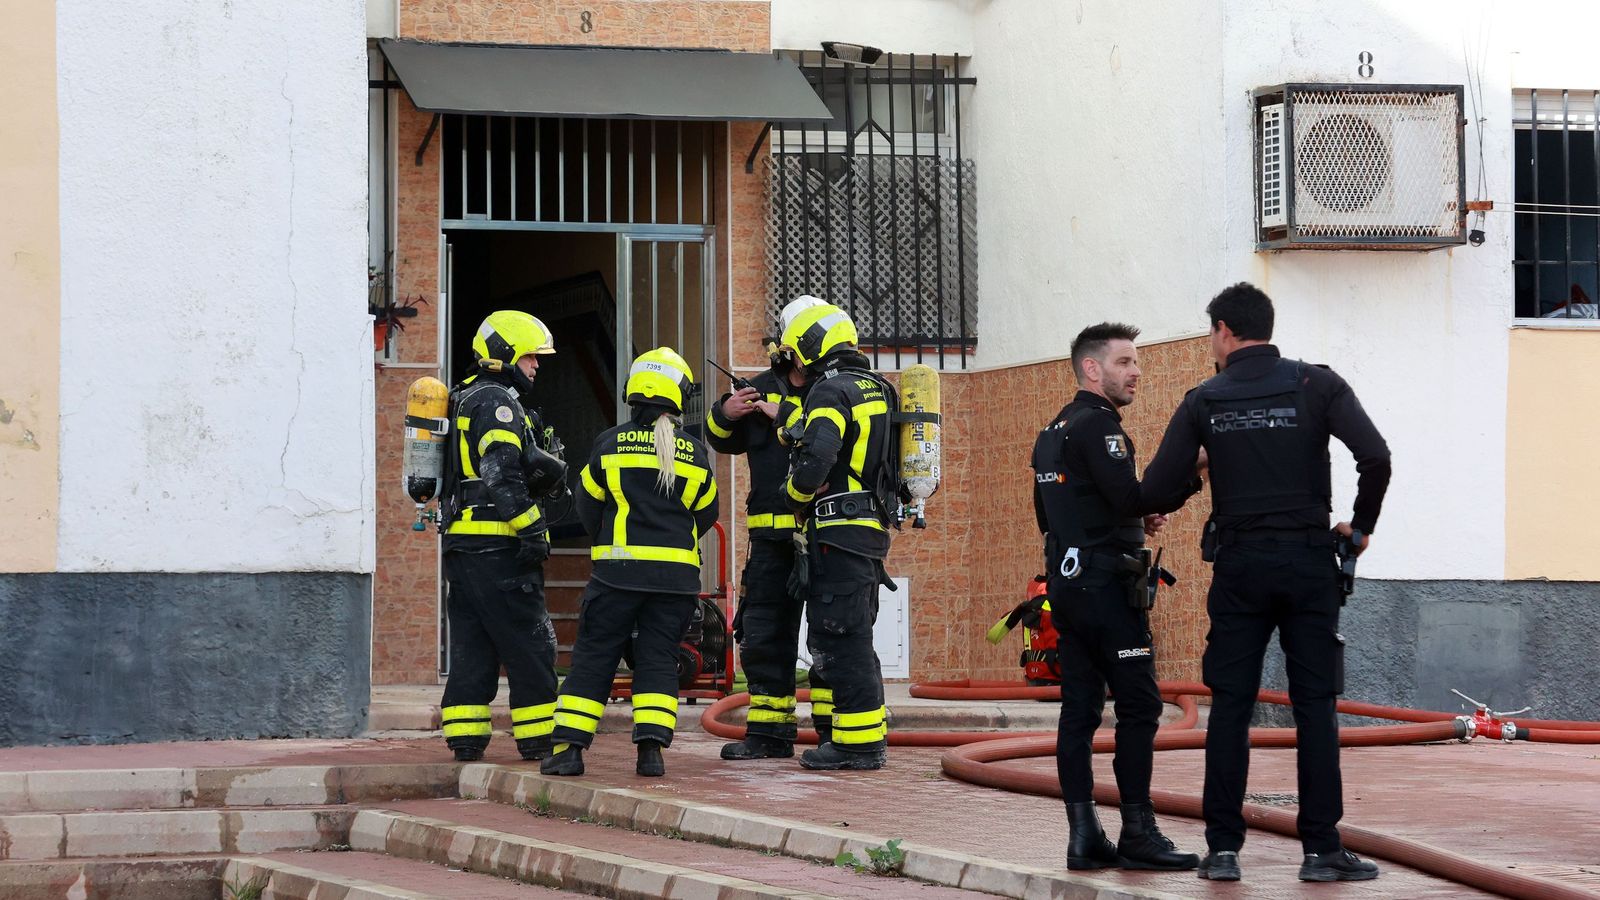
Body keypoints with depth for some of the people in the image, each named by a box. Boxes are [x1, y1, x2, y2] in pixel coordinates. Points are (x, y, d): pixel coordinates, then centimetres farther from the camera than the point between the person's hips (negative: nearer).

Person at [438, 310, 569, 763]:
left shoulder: (468, 399, 22)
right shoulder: (497, 402, -10)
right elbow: (501, 474, -21)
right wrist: (530, 529, -21)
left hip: (462, 540, 10)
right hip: (496, 543, -10)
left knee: (472, 642, 10)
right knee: (530, 643, -4)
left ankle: (464, 737, 7)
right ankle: (538, 737, -2)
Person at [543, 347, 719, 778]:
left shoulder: (611, 444, 0)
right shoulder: (695, 453, 4)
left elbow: (588, 506, 9)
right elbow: (706, 513, 15)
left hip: (617, 569, -1)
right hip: (677, 572, 1)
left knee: (594, 657, 4)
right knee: (658, 659, 7)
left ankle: (569, 746, -1)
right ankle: (652, 746, -5)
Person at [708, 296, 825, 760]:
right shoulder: (763, 388, 15)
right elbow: (724, 441, 25)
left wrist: (784, 416, -19)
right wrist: (726, 414, 3)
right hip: (773, 534, 5)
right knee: (764, 635, 8)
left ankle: (835, 730, 4)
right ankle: (768, 732, 15)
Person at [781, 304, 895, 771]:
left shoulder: (830, 390, -11)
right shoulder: (878, 390, 18)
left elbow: (815, 458, -24)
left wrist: (796, 496, -6)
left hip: (838, 531, -9)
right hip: (873, 529, 9)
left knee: (839, 639, -7)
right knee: (852, 637, 15)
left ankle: (860, 742, -7)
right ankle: (869, 735, 17)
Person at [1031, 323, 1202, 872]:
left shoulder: (1053, 432, 19)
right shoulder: (1097, 425, -11)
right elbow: (1131, 497, -22)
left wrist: (1135, 520, 19)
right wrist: (1192, 473, -13)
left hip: (1066, 584, 10)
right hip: (1106, 585, -10)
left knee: (1079, 708, 5)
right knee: (1139, 707, -7)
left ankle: (1083, 836, 3)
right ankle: (1138, 834, -8)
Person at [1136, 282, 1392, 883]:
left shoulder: (1205, 401, 3)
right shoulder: (1316, 385, 0)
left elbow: (1156, 489, -1)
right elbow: (1375, 456, -13)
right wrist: (1361, 527, 2)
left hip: (1239, 567, 1)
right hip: (1308, 562, -1)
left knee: (1229, 707, 4)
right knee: (1315, 706, 2)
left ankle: (1223, 849, 3)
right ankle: (1321, 849, -1)